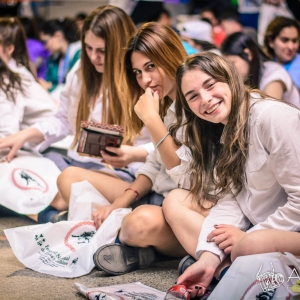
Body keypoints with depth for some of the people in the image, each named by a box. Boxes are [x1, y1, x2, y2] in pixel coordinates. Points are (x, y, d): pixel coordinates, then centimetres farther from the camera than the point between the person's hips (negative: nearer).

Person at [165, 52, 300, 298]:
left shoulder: (273, 117, -18)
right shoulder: (224, 132, 10)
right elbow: (230, 200, -1)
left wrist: (248, 238, -15)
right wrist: (208, 258, -16)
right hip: (256, 226, 9)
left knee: (253, 245, -39)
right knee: (175, 200, 0)